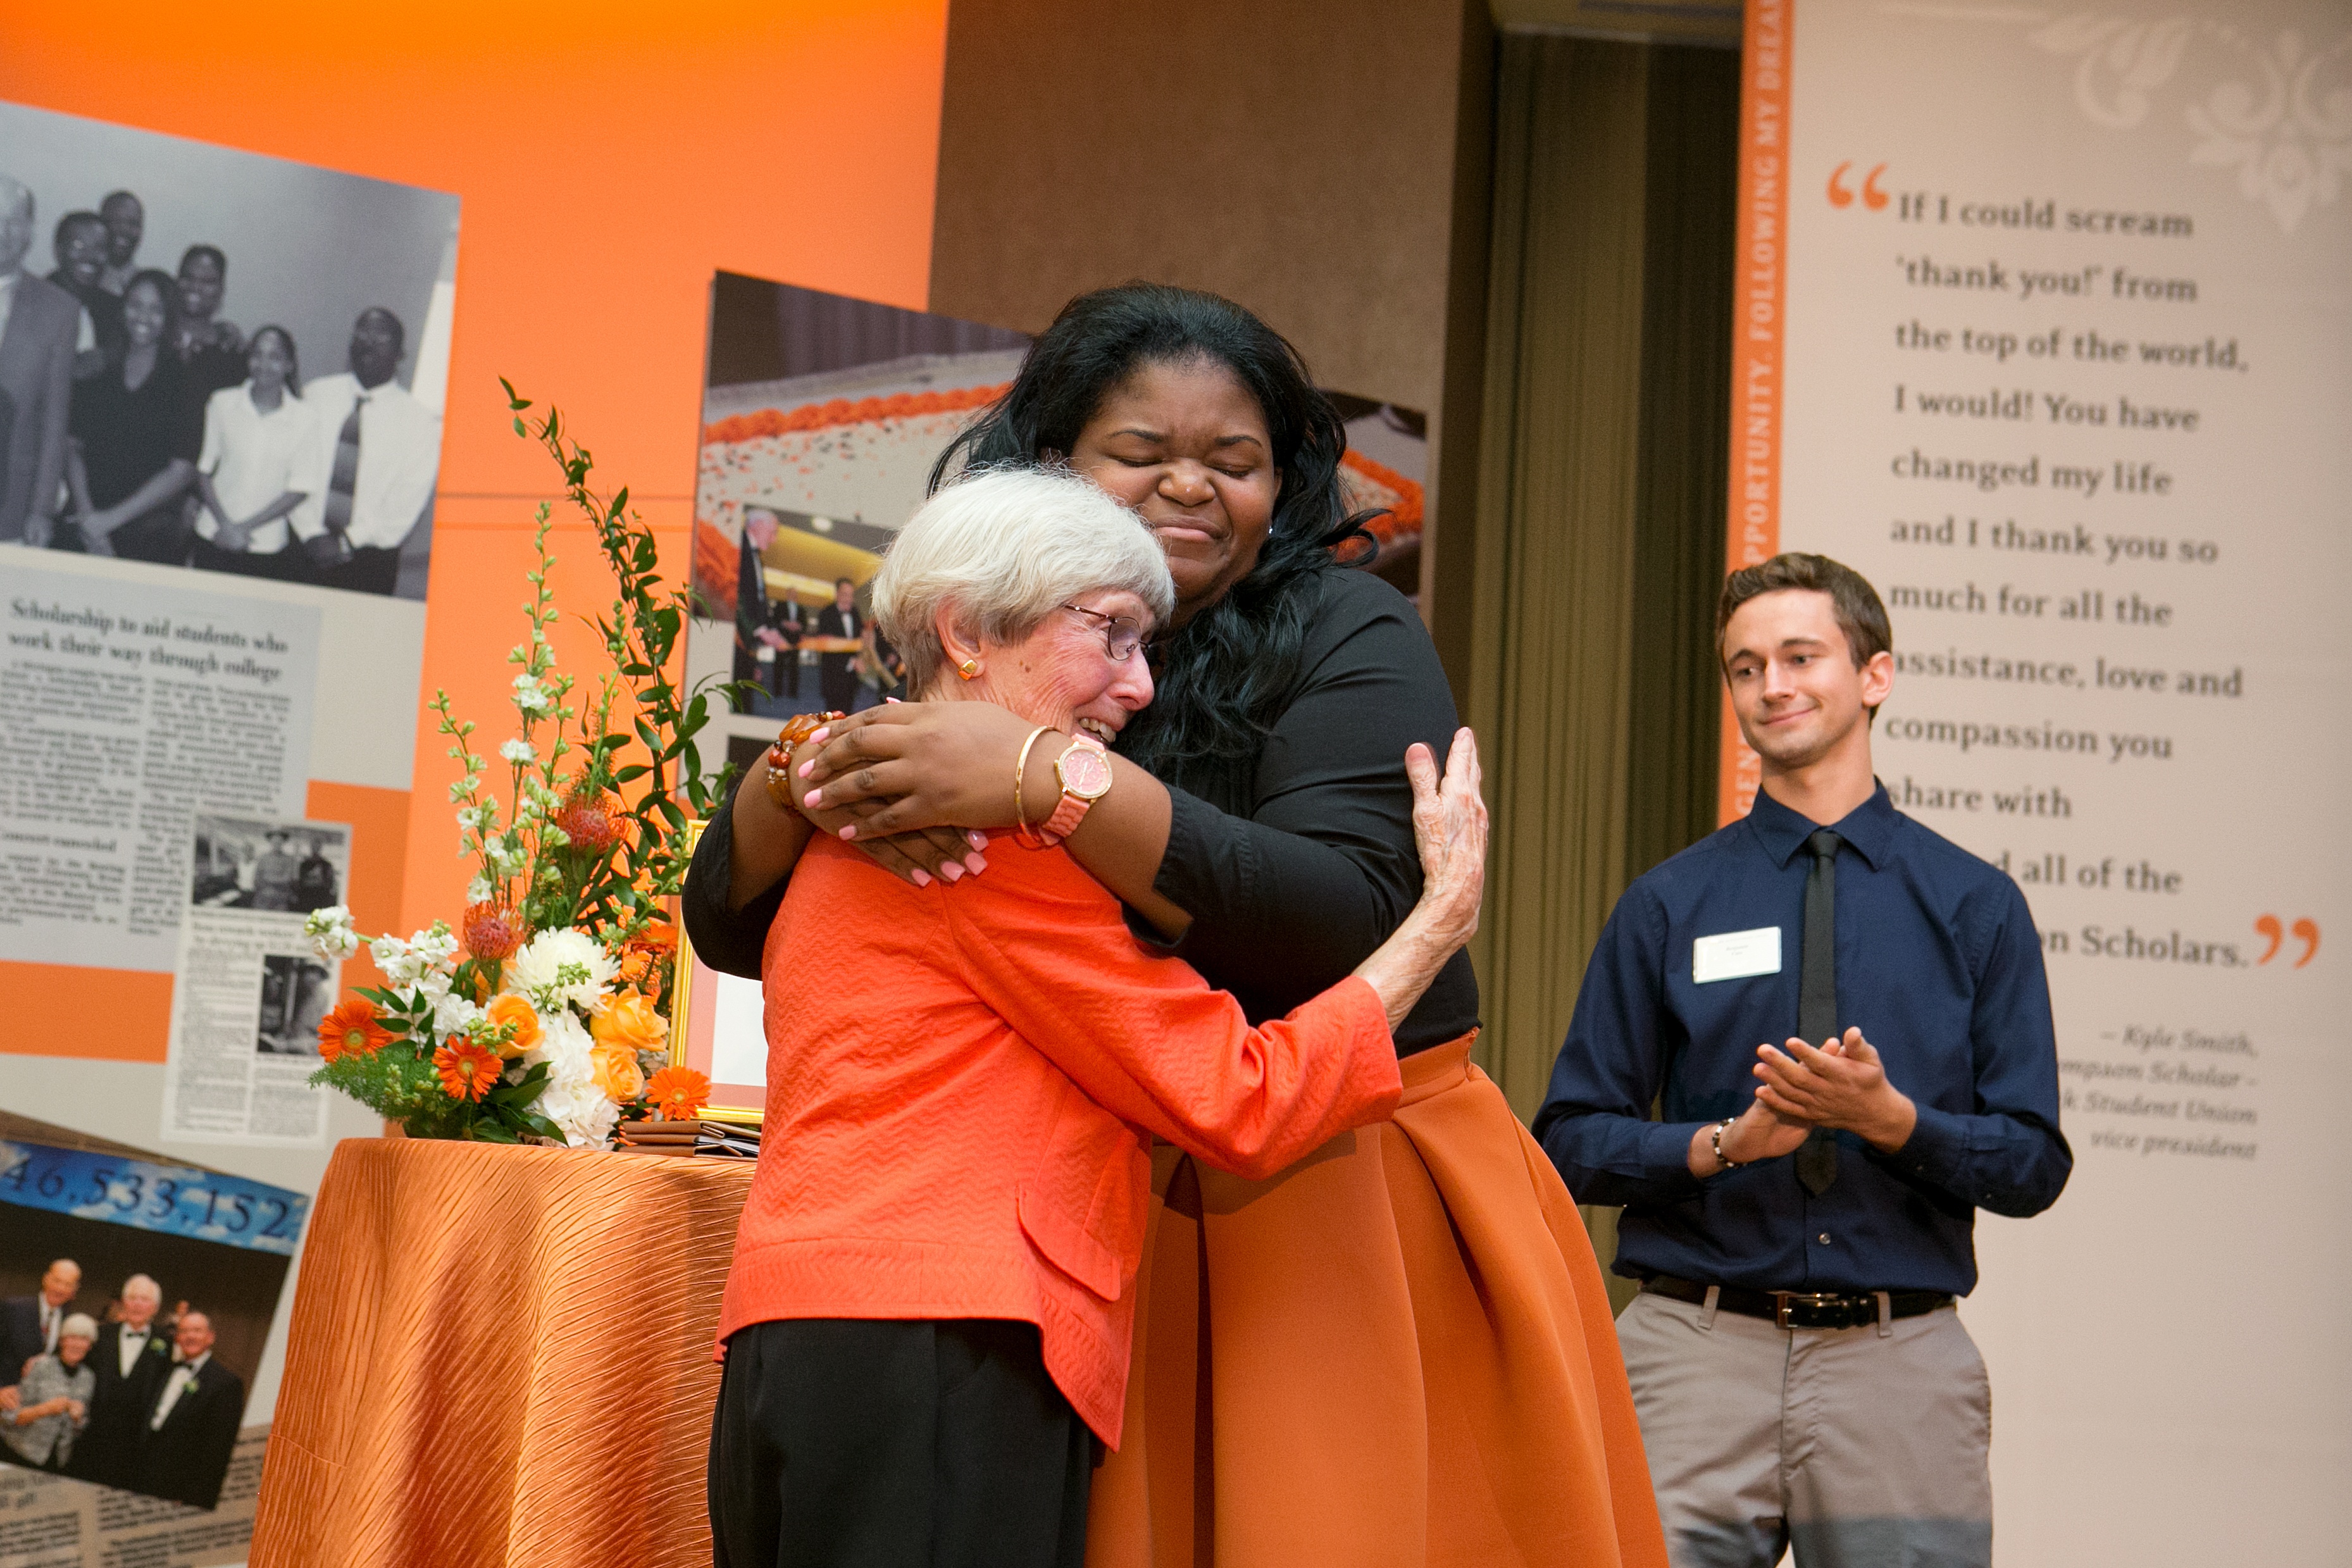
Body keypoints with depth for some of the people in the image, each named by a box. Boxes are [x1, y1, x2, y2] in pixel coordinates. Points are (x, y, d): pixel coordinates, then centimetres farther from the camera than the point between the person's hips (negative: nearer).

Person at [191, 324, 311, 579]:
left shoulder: (304, 416, -2)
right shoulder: (222, 403, 2)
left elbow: (298, 490, -2)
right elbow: (203, 469, 5)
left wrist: (245, 527, -7)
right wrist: (225, 524, -8)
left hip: (270, 547, -1)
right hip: (214, 541, 1)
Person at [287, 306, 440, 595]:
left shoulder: (421, 421, 0)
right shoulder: (318, 396, 8)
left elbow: (408, 506, -3)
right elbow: (296, 476, 5)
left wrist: (348, 542, -9)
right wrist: (313, 535, -7)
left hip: (370, 562, -2)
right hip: (307, 548, 2)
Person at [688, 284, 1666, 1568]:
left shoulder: (1348, 640, -7)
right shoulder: (981, 684, 3)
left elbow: (1343, 921, -23)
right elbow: (733, 927, 1)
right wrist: (818, 776, -21)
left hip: (1361, 1207, -2)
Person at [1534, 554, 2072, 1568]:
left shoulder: (1976, 904, 7)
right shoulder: (1667, 904, 7)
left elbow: (2033, 1166, 4)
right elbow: (1572, 1142, 5)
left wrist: (1890, 1119, -13)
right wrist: (1724, 1144, -11)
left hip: (1901, 1368, 0)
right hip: (1699, 1353, 0)